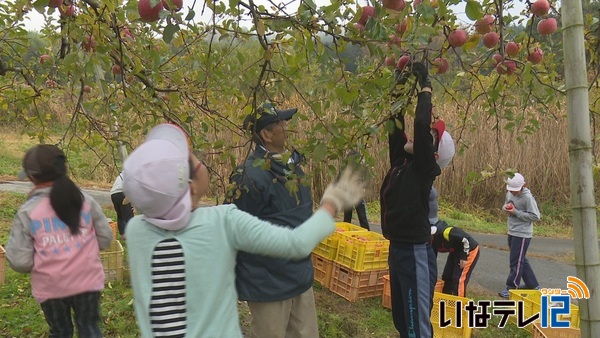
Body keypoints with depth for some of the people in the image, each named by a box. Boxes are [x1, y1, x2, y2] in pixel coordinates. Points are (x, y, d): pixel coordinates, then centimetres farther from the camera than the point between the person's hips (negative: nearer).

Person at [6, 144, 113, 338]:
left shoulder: (27, 212, -10)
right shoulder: (85, 200, -5)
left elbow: (19, 261, -11)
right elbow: (105, 238, 1)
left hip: (50, 287, -1)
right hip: (87, 280, 1)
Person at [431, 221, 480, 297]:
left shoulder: (445, 232, -36)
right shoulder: (433, 242, -8)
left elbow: (466, 239, -31)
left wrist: (464, 257, -22)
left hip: (470, 250, -8)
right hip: (456, 251, 8)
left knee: (459, 279, -10)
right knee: (446, 276, 8)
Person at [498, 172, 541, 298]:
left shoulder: (528, 198, -18)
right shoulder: (509, 193, 4)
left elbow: (536, 216, -18)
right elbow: (505, 206, 19)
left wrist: (516, 212, -21)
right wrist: (505, 208, -6)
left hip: (522, 234, -8)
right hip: (512, 232, 8)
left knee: (516, 262, -1)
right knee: (522, 260, 17)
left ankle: (511, 288, 8)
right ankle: (533, 285, 30)